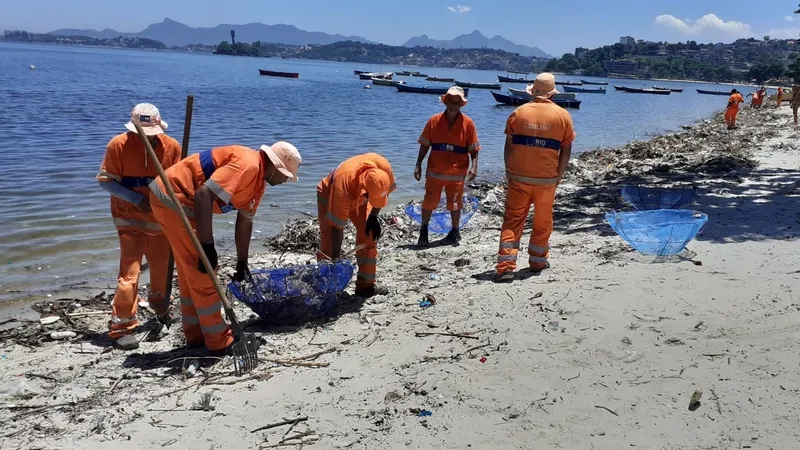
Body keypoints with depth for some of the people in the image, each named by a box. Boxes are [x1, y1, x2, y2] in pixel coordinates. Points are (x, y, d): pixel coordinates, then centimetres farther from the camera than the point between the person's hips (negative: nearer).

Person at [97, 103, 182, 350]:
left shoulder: (172, 146, -6)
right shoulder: (118, 144, -13)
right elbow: (105, 180, -11)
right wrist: (135, 198, -23)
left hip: (161, 218, 3)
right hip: (129, 219, -3)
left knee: (162, 266, 16)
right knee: (129, 271, -9)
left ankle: (161, 307, 42)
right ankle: (121, 326, 1)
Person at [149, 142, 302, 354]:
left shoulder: (259, 180, 10)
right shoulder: (247, 164, -22)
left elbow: (245, 222, 18)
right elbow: (203, 195, -29)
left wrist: (242, 263, 22)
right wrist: (207, 245, -26)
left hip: (179, 200, 11)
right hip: (172, 196, -11)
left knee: (191, 271, 18)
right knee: (202, 272, -5)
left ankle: (196, 334, 31)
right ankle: (218, 341, 6)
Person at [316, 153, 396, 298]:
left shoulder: (384, 167, -36)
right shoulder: (343, 186, -45)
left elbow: (384, 192, -10)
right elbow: (337, 226, -37)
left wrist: (373, 217, -14)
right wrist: (336, 259, -33)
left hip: (358, 197, 4)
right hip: (329, 195, -4)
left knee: (369, 235, -6)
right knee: (329, 241, -15)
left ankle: (366, 284, 2)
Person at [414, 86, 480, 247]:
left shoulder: (468, 123, -5)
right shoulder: (434, 121, -1)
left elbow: (473, 149, -2)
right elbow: (425, 145, 4)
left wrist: (474, 166, -13)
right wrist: (418, 165, 1)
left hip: (457, 173, -1)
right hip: (434, 171, 1)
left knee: (454, 204, 11)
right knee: (429, 202, 6)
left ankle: (455, 232, 29)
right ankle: (424, 231, 22)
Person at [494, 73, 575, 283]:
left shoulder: (519, 112, -1)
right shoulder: (563, 116, 0)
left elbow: (508, 146, -1)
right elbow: (566, 151, 1)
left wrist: (509, 173, 8)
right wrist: (559, 176, 10)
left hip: (519, 177, 0)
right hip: (547, 179, 0)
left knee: (513, 220, 4)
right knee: (543, 221, 16)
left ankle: (506, 266, -2)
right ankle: (537, 261, 28)